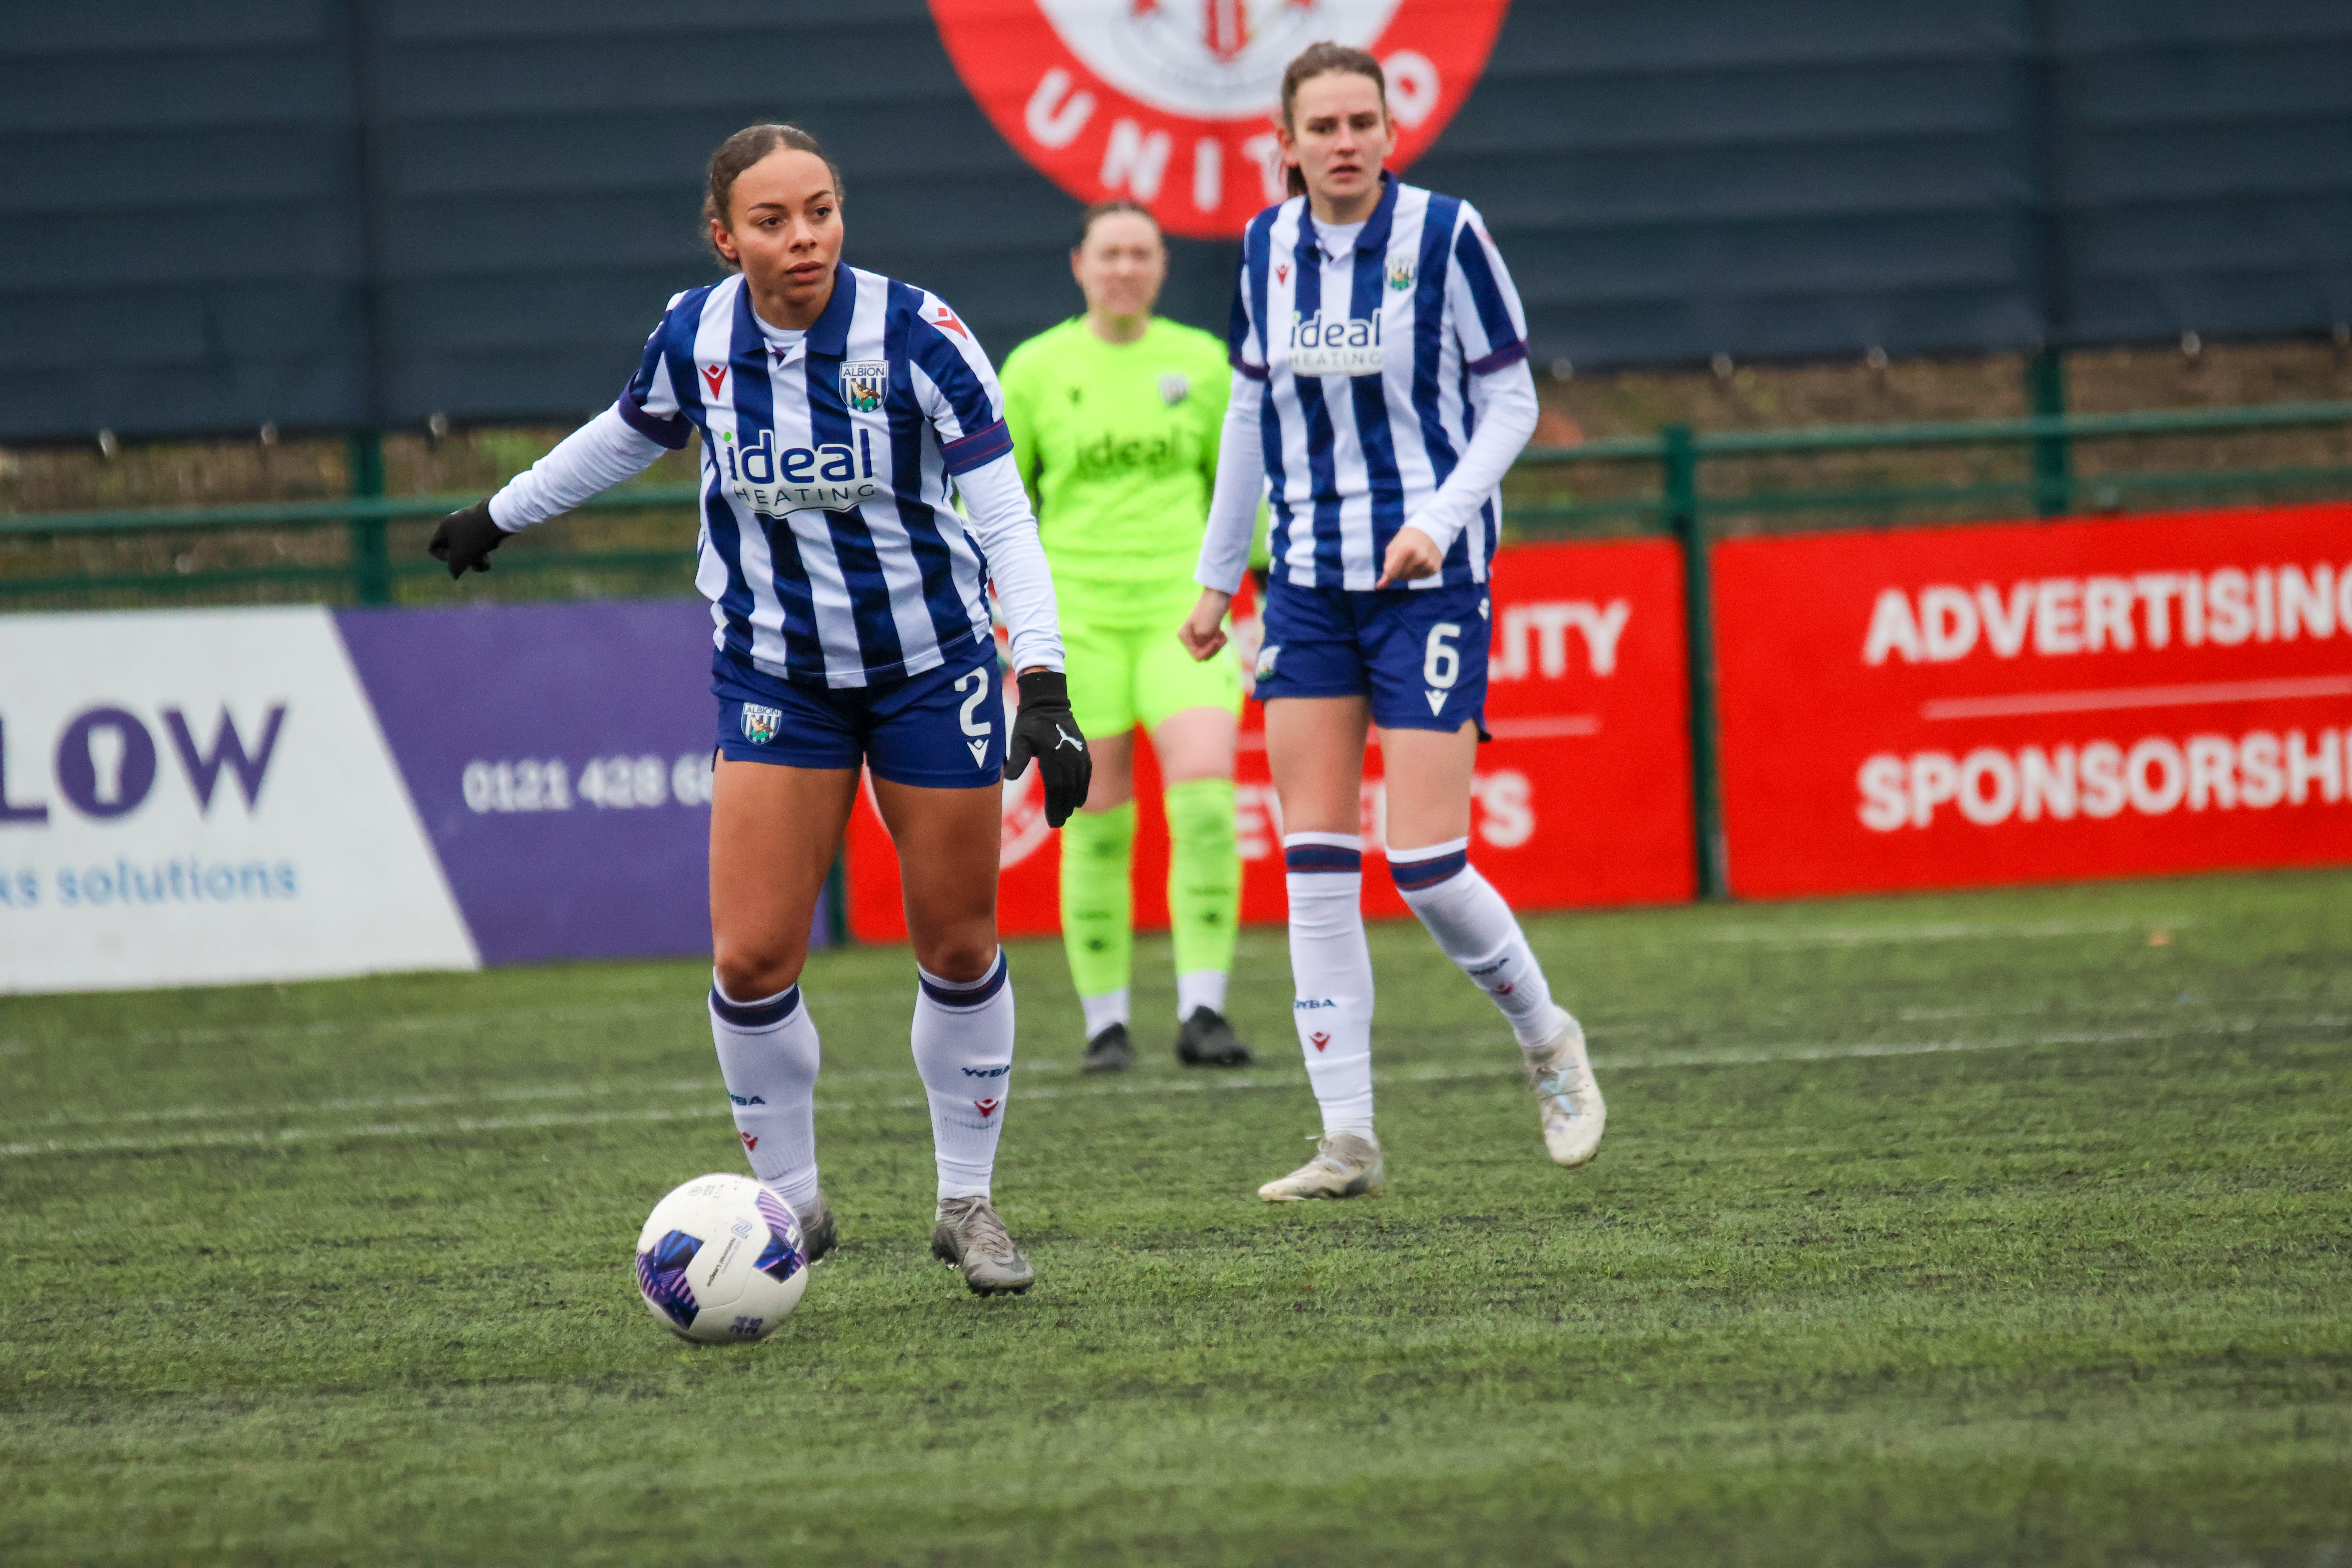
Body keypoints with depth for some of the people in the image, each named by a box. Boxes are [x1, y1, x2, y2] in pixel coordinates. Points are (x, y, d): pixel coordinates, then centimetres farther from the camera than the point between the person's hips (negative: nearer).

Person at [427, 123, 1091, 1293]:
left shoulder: (916, 334, -19)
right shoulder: (695, 337, -9)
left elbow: (1005, 515, -18)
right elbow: (627, 436, 14)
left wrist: (1043, 687, -28)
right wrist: (502, 514, 28)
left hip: (931, 664, -2)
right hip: (775, 672, 2)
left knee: (959, 946, 6)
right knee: (751, 961, -8)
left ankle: (966, 1201, 25)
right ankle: (789, 1202, 13)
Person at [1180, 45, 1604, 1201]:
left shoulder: (1444, 235, -10)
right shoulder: (1267, 248, 4)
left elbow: (1510, 404, -4)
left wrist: (1441, 520, -18)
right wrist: (1217, 576, 16)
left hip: (1430, 576, -5)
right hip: (1310, 582, 5)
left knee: (1427, 866, -9)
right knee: (1315, 866, -2)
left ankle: (1547, 1040, 19)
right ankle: (1349, 1143, 2)